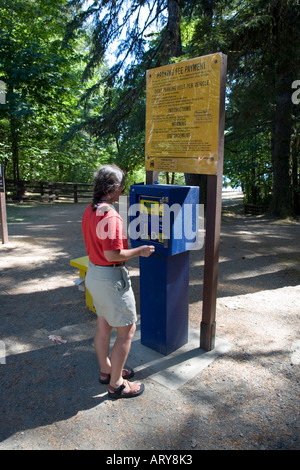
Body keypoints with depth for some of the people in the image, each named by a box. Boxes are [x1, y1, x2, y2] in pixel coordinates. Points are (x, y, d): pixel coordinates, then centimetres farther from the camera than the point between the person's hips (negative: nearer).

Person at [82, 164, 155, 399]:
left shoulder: (90, 211, 6)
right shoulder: (110, 215, -25)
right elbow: (113, 254, -27)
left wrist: (128, 244, 16)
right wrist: (140, 251, -14)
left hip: (94, 272, 10)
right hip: (111, 277, -10)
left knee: (104, 324, 22)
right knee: (127, 330, 5)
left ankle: (106, 370, 40)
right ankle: (117, 384, 19)